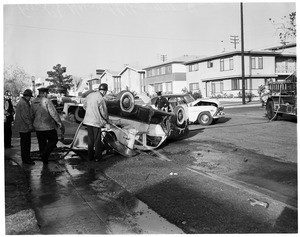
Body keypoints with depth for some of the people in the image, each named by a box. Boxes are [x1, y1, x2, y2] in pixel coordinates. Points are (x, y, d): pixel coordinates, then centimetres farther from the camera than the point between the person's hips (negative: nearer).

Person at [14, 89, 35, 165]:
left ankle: (25, 158, 25)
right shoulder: (24, 103, -19)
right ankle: (26, 159, 2)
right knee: (26, 143, -4)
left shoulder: (20, 102, 16)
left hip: (22, 126, 11)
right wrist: (30, 125, -19)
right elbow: (25, 116, -24)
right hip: (24, 127, -11)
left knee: (24, 142, 16)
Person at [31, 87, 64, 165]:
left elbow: (32, 115, 15)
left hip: (38, 127, 7)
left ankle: (45, 161, 22)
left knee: (42, 143, 14)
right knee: (54, 140, 12)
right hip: (48, 126, -6)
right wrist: (59, 123, -16)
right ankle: (44, 153, -4)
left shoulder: (33, 102, 6)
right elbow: (53, 113, -20)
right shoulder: (47, 101, -16)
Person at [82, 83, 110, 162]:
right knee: (97, 140, 7)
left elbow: (84, 106, 18)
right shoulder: (100, 99, -17)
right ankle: (97, 157, 16)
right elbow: (104, 112, -13)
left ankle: (90, 156, 23)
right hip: (96, 121, -6)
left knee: (90, 139, 15)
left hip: (88, 120, 6)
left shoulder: (90, 95, 4)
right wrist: (106, 123, -1)